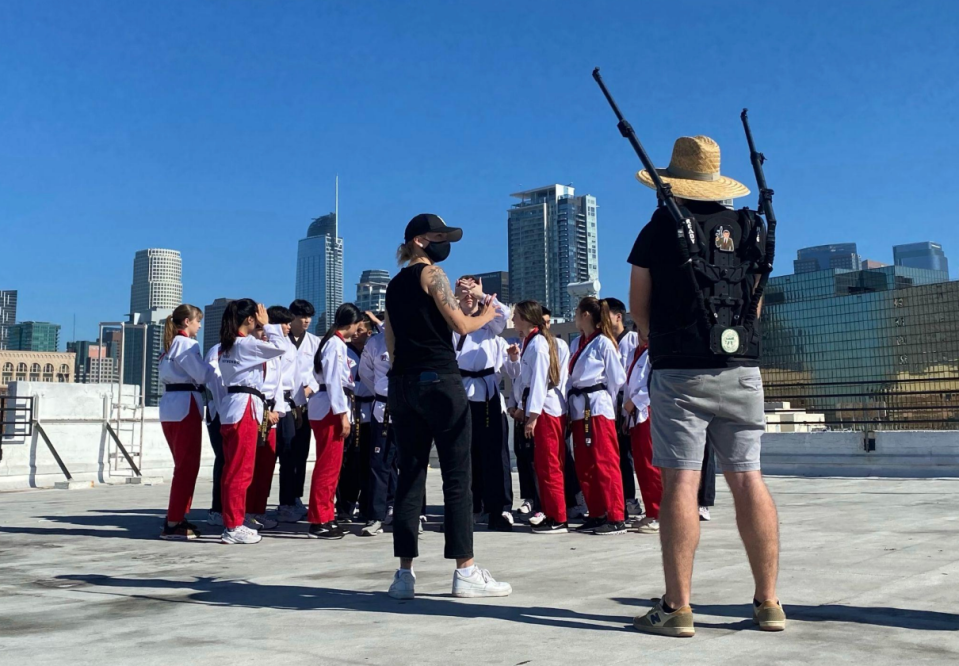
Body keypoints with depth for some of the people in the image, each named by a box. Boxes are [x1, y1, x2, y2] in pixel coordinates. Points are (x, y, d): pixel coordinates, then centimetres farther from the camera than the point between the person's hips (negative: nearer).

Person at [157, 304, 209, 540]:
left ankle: (176, 517, 19)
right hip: (185, 405, -10)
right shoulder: (187, 344, -11)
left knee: (183, 465, 16)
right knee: (188, 466, -4)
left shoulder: (170, 344, 18)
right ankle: (174, 523, -3)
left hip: (169, 406, 10)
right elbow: (203, 374, -17)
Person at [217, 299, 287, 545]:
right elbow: (280, 348, -12)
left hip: (232, 407, 10)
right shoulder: (246, 344, -12)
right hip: (245, 408, -10)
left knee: (234, 469, 13)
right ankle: (233, 527, -3)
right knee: (241, 471, -6)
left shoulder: (228, 345, 15)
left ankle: (235, 523, 19)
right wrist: (267, 324, -3)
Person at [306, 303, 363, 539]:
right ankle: (319, 522, -2)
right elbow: (334, 381, -18)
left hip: (329, 409, 10)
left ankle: (325, 517, 21)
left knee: (331, 466, 14)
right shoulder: (336, 344, -12)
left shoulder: (335, 342, 18)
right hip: (330, 409, -10)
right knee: (328, 466, -6)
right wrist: (343, 414, -19)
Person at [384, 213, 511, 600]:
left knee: (410, 477, 6)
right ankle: (465, 572, -1)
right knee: (457, 476, -3)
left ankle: (405, 574, 4)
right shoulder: (432, 273, -3)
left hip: (402, 383, 7)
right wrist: (485, 316, 10)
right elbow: (461, 325, -9)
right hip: (438, 380, -7)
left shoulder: (395, 285, 19)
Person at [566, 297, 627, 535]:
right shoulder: (577, 343, 14)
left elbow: (617, 379, -4)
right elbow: (571, 376, 13)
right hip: (578, 409, 8)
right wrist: (571, 403, 4)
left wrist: (605, 403, 1)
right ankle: (596, 514, 18)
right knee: (584, 466, 9)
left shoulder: (603, 343, -7)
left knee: (605, 463, -7)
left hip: (597, 408, -8)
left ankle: (616, 518, -4)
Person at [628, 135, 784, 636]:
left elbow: (638, 308, 5)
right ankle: (768, 602, 10)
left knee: (681, 482, -4)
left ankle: (677, 608, -3)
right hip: (742, 371, 4)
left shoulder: (659, 230, -1)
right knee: (748, 479, 6)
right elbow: (755, 305, 17)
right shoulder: (750, 230, 10)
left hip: (679, 373, -4)